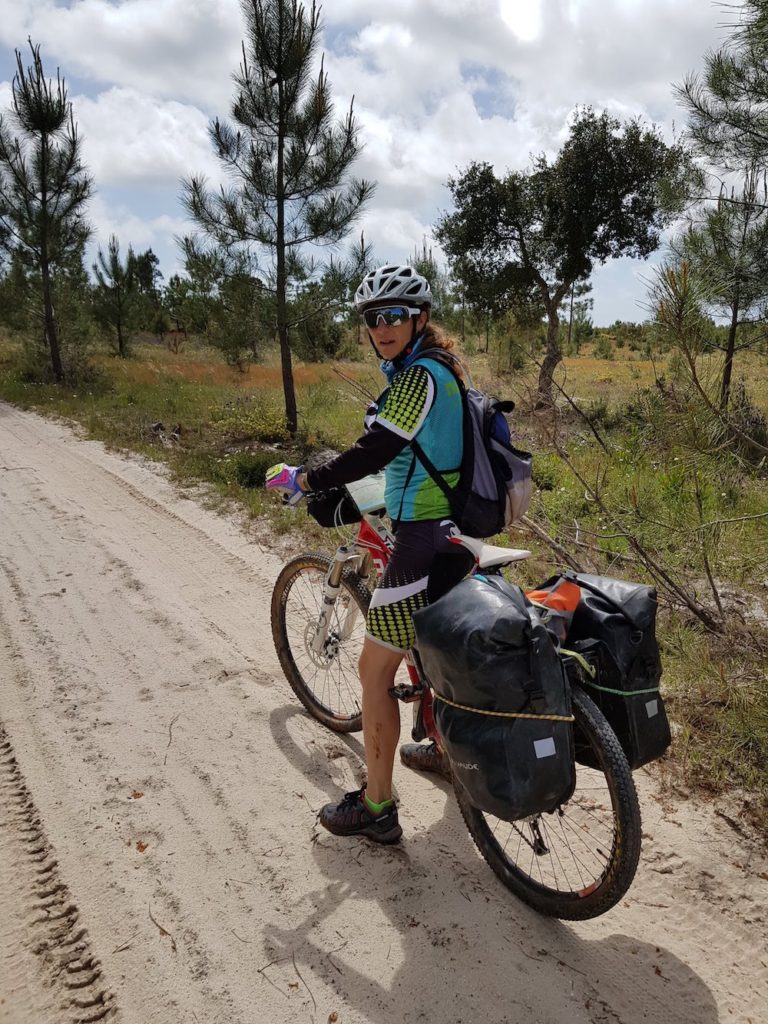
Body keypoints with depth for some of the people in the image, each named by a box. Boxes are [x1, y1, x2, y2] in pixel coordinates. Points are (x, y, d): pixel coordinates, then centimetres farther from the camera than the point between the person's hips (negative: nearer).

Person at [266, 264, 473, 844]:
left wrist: (304, 480, -15)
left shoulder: (419, 376, -18)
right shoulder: (441, 370, 12)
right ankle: (447, 749, 47)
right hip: (457, 533, 10)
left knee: (375, 669, 1)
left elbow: (373, 452, -25)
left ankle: (376, 807, 12)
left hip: (424, 541, -10)